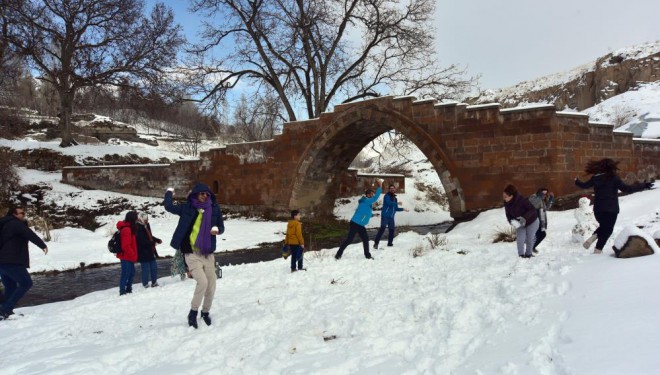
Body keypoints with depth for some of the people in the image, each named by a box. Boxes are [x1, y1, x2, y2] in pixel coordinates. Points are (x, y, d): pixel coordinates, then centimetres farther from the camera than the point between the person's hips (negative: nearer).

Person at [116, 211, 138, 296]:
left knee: (131, 272, 16)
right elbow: (126, 246, -24)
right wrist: (133, 255, -15)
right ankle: (122, 292, 2)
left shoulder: (129, 228, 13)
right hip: (126, 256, -10)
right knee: (125, 274, -4)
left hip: (129, 256, 10)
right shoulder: (126, 229, -20)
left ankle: (128, 290, 26)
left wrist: (134, 255, 16)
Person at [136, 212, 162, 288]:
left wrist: (157, 240, 6)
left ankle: (154, 282, 25)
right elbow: (142, 241, -25)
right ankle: (145, 284, 10)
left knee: (154, 267, 14)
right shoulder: (139, 228, -19)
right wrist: (153, 243, -21)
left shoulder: (146, 226, 11)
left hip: (150, 251, 9)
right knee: (145, 269, -1)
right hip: (143, 253, -9)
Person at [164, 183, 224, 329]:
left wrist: (217, 229, -12)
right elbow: (168, 207, 5)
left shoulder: (214, 208, 2)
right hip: (192, 254, -3)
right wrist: (169, 193, 19)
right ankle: (193, 312, 3)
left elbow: (221, 227, 10)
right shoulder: (187, 208, -3)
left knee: (211, 286, 6)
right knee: (203, 282, -20)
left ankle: (205, 312, 33)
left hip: (208, 254, 3)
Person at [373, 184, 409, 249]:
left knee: (392, 230, 10)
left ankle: (390, 243, 23)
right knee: (382, 229, -17)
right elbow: (389, 203, -23)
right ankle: (376, 243, -16)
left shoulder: (394, 198, 18)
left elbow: (395, 208, 24)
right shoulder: (387, 196, -5)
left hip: (391, 217, 8)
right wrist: (397, 203, -14)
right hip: (385, 216, -8)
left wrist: (403, 209, 17)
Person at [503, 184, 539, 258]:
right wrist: (513, 221, -25)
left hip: (532, 222, -4)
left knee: (529, 239, 7)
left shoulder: (522, 200, -34)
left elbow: (532, 210, -27)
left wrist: (524, 218, -39)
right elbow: (508, 215, -4)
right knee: (520, 240, -11)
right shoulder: (507, 204, -16)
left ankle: (528, 254, 31)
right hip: (519, 224, 4)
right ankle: (521, 255, 6)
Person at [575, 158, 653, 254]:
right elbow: (626, 188, -17)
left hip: (598, 209, 5)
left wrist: (577, 181, 40)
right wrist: (643, 185, -11)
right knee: (607, 230, 7)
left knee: (603, 227, 26)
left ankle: (590, 239, 5)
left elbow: (584, 185, 18)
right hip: (611, 209, -5)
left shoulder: (595, 178, 2)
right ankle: (598, 250, 3)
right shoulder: (614, 178, -12)